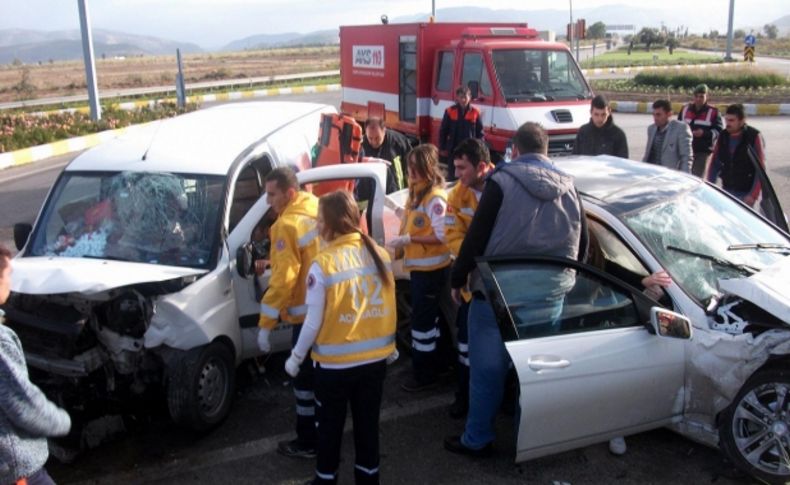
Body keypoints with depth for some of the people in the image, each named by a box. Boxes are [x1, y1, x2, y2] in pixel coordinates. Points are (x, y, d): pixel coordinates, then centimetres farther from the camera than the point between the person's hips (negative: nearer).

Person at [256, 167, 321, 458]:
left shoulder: (288, 225, -21)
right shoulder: (318, 209, 4)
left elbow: (283, 280, -24)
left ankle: (308, 442, 13)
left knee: (306, 377, 3)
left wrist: (265, 325, -20)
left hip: (308, 313, -9)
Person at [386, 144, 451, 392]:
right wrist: (401, 244, 6)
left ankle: (425, 375, 10)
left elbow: (441, 235, -23)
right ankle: (426, 364, 35)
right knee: (425, 317, 20)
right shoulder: (416, 191, 9)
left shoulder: (435, 198, -19)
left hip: (431, 268, -9)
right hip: (418, 265, 9)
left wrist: (408, 239, -25)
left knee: (422, 320, -2)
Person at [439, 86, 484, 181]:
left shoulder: (475, 112, -2)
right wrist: (442, 148, 2)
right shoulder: (450, 111, -2)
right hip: (453, 149, 0)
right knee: (452, 175, 8)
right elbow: (443, 131, 3)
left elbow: (480, 133, 2)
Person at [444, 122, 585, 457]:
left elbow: (476, 237, -12)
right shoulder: (569, 189, 6)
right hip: (549, 299, 5)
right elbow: (580, 248, 12)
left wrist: (457, 279, 0)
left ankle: (477, 440, 19)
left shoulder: (502, 182, -10)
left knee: (487, 369, 8)